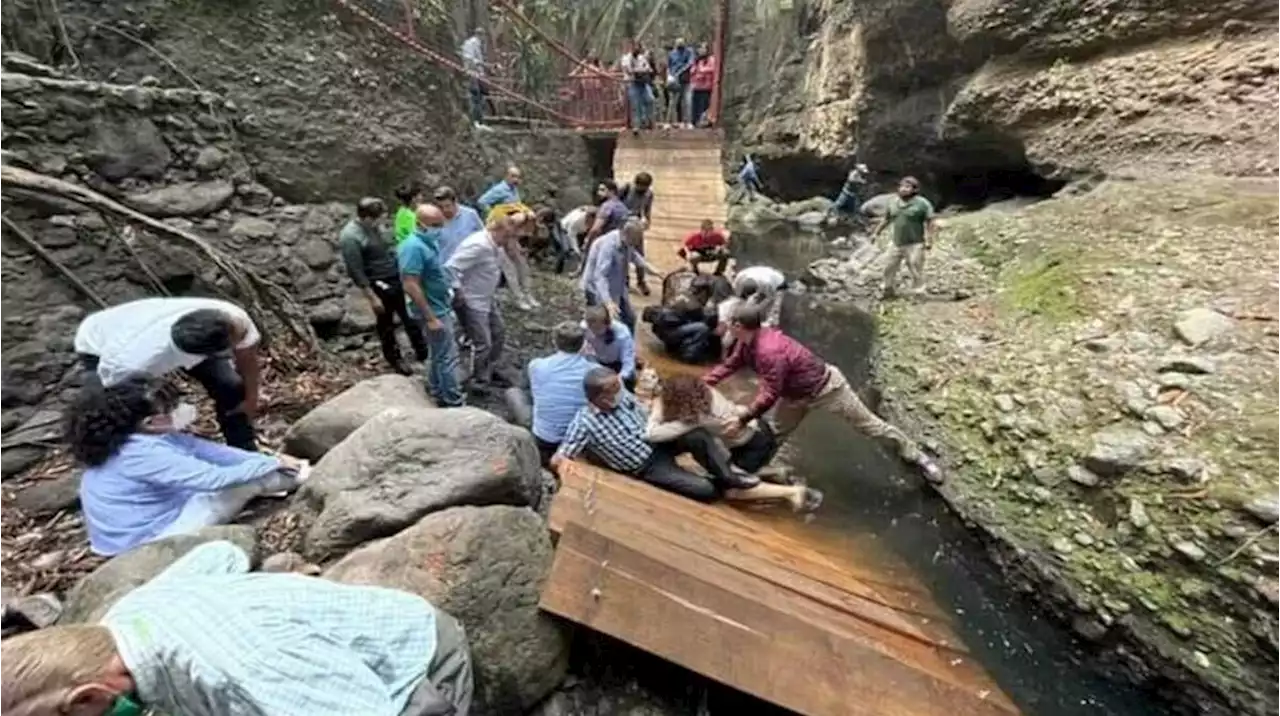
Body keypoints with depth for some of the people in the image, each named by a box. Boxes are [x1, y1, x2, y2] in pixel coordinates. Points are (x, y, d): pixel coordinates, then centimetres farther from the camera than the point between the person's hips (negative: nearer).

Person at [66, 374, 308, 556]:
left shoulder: (144, 437, -3)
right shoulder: (145, 454, -32)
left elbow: (210, 450, -1)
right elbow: (213, 479, -31)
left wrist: (269, 460, -8)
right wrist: (272, 464, -20)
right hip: (146, 540, -9)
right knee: (250, 483, -15)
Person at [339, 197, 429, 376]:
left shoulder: (373, 226, 1)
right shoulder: (350, 237, -22)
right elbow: (356, 272, -20)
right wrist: (372, 298, -18)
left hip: (397, 277, 7)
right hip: (380, 285, -7)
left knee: (410, 316, 17)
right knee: (386, 324, 11)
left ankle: (421, 350, 34)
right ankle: (395, 359, 28)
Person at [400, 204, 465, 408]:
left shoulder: (430, 241, 5)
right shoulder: (414, 247, -24)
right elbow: (411, 286, -27)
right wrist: (430, 318, -26)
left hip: (441, 307, 10)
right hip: (433, 311, -10)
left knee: (438, 354, 20)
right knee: (447, 357, -1)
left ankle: (437, 394, 35)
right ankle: (454, 403, 11)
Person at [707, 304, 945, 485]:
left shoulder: (769, 351, -39)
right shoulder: (746, 342, -9)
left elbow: (770, 394, -35)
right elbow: (730, 365, 3)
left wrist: (745, 416, -32)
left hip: (826, 387, -9)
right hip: (798, 394, 9)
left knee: (868, 424, 6)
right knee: (776, 433, 16)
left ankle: (918, 457, 25)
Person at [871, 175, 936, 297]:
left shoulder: (922, 203, -8)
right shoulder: (893, 202, 8)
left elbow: (931, 223, -9)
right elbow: (886, 219, 19)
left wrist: (929, 240, -17)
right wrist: (876, 232, 16)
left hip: (915, 244, -6)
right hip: (897, 244, 6)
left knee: (916, 270, -3)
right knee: (889, 268, 13)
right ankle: (889, 291, 30)